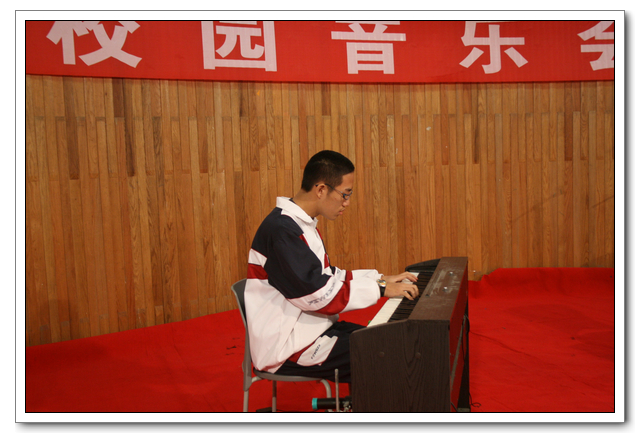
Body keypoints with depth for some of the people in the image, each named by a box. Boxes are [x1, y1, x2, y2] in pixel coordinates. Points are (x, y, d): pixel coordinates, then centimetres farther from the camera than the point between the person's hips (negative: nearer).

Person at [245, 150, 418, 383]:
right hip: (286, 347, -10)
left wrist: (380, 279, 9)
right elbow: (319, 295, -25)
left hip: (310, 328, 10)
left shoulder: (302, 224, 12)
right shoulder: (282, 230, -21)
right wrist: (381, 290, -18)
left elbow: (327, 277, 17)